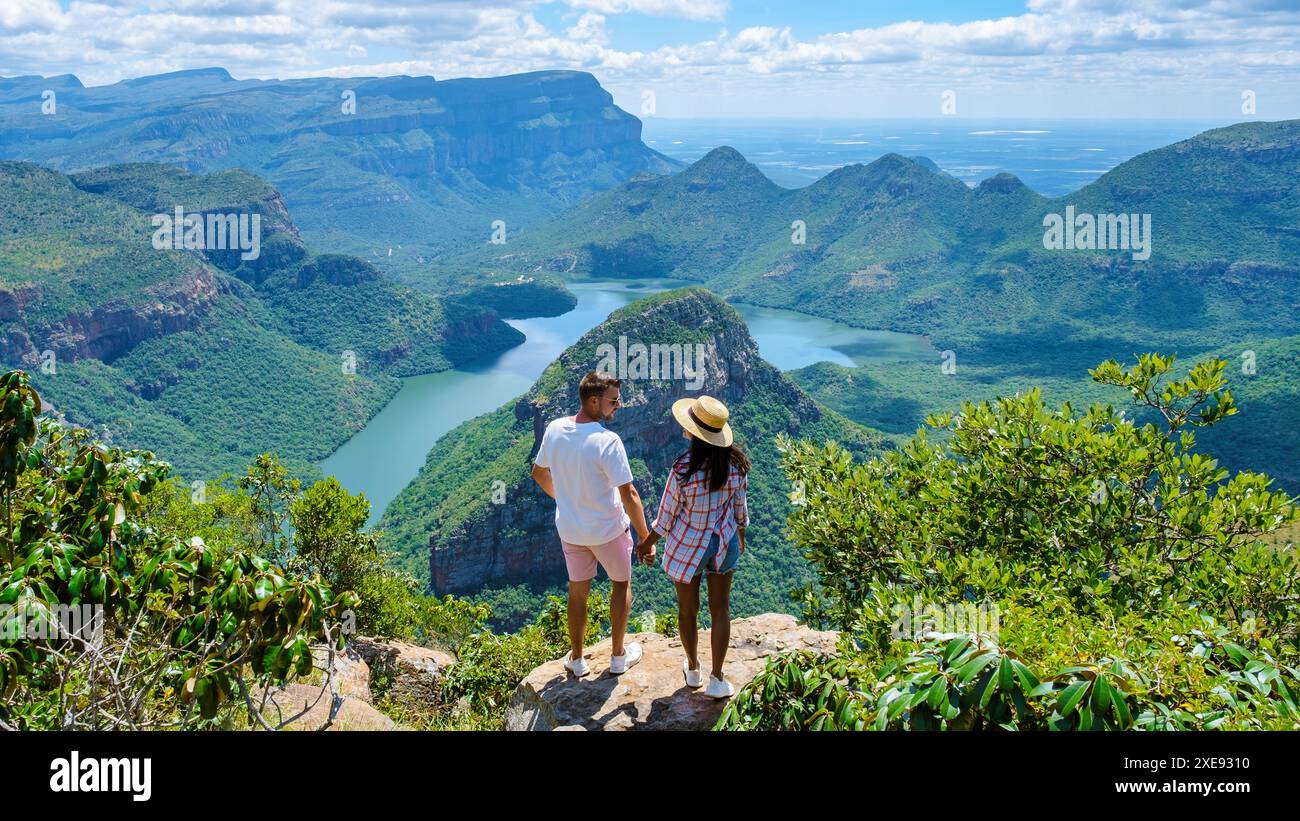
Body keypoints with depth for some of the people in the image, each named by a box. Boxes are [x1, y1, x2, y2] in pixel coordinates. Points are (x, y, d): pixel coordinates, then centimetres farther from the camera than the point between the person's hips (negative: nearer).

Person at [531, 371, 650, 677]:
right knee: (622, 584, 20)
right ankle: (618, 656, 29)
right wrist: (645, 537, -15)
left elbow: (539, 473, 7)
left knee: (577, 591, 19)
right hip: (608, 530, -5)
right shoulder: (607, 441, -28)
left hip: (569, 529, 5)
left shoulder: (554, 429, -9)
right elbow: (629, 495, -25)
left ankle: (576, 659, 33)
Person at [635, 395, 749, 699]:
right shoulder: (736, 462, -13)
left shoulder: (683, 470, -27)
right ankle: (717, 679, 21)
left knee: (688, 610, 17)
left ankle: (693, 670, 36)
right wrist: (741, 532, 21)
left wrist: (647, 543, 3)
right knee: (720, 609, 15)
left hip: (687, 546, -3)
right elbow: (740, 505, 1)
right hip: (724, 542, 3)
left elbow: (667, 516, -14)